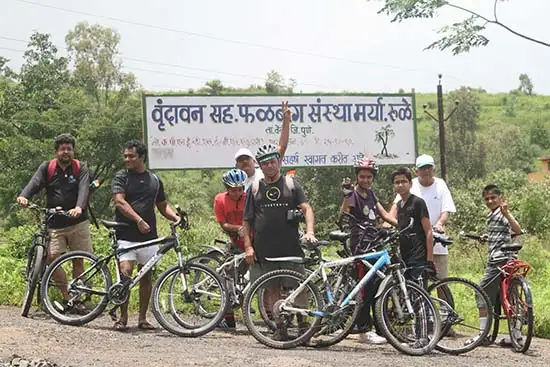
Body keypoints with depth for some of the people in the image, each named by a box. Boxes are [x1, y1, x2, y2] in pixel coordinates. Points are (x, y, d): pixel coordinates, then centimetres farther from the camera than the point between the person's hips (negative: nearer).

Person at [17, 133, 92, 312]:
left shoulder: (81, 168, 3)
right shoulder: (47, 168, 6)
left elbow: (84, 189, -13)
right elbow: (34, 183, -9)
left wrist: (79, 207, -33)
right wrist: (23, 196, -31)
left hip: (77, 222, 0)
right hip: (54, 224, 0)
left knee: (78, 260, 3)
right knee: (52, 257, -14)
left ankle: (77, 299, 15)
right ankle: (66, 297, -4)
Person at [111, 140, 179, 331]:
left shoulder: (154, 180, 14)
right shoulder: (121, 177, 2)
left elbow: (162, 205, 20)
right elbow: (119, 201, -11)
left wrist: (177, 218, 1)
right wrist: (138, 219, -22)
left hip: (148, 235, 4)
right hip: (126, 235, -4)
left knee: (146, 276, 7)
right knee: (125, 273, -15)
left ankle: (142, 318, 15)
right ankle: (123, 317, -6)